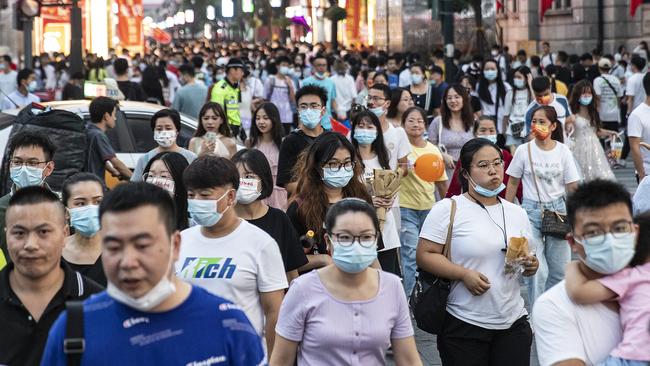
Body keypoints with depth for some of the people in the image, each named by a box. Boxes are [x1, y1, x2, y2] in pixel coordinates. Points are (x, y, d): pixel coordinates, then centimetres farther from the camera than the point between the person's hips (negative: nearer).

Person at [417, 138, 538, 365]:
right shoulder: (447, 209, -5)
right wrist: (464, 274, -20)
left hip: (513, 324, 4)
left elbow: (528, 258, 19)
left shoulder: (517, 213, 12)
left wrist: (531, 266, -4)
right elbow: (424, 255, -9)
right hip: (464, 326, -4)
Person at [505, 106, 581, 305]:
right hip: (531, 210, -2)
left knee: (560, 270, 8)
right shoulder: (524, 150, -5)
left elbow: (572, 187, 2)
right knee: (537, 271, -7)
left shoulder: (563, 152, -2)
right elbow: (512, 183, 4)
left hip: (557, 209, 2)